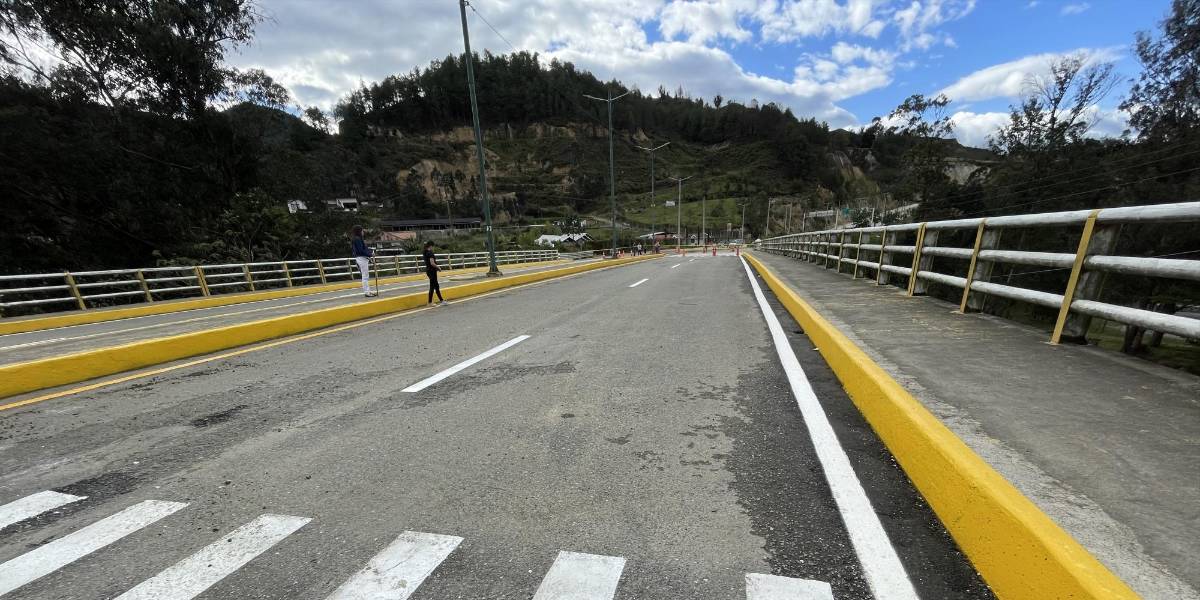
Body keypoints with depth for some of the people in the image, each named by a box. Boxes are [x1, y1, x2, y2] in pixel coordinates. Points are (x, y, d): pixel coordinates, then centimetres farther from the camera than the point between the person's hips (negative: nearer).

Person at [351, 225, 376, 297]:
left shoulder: (358, 239, 14)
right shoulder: (357, 239, -14)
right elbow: (361, 250, -19)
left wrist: (370, 252, 5)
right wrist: (370, 254, -14)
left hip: (363, 258, 10)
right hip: (361, 258, -10)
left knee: (366, 276, 14)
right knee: (365, 276, -6)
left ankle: (368, 291, 20)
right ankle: (366, 292, -2)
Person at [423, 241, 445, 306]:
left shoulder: (425, 253, 10)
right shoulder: (430, 253, -17)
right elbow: (432, 263, -25)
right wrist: (438, 267, -10)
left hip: (428, 270, 9)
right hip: (432, 271, -9)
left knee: (436, 286, 15)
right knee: (432, 286, 0)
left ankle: (441, 300, 21)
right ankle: (429, 302, 8)